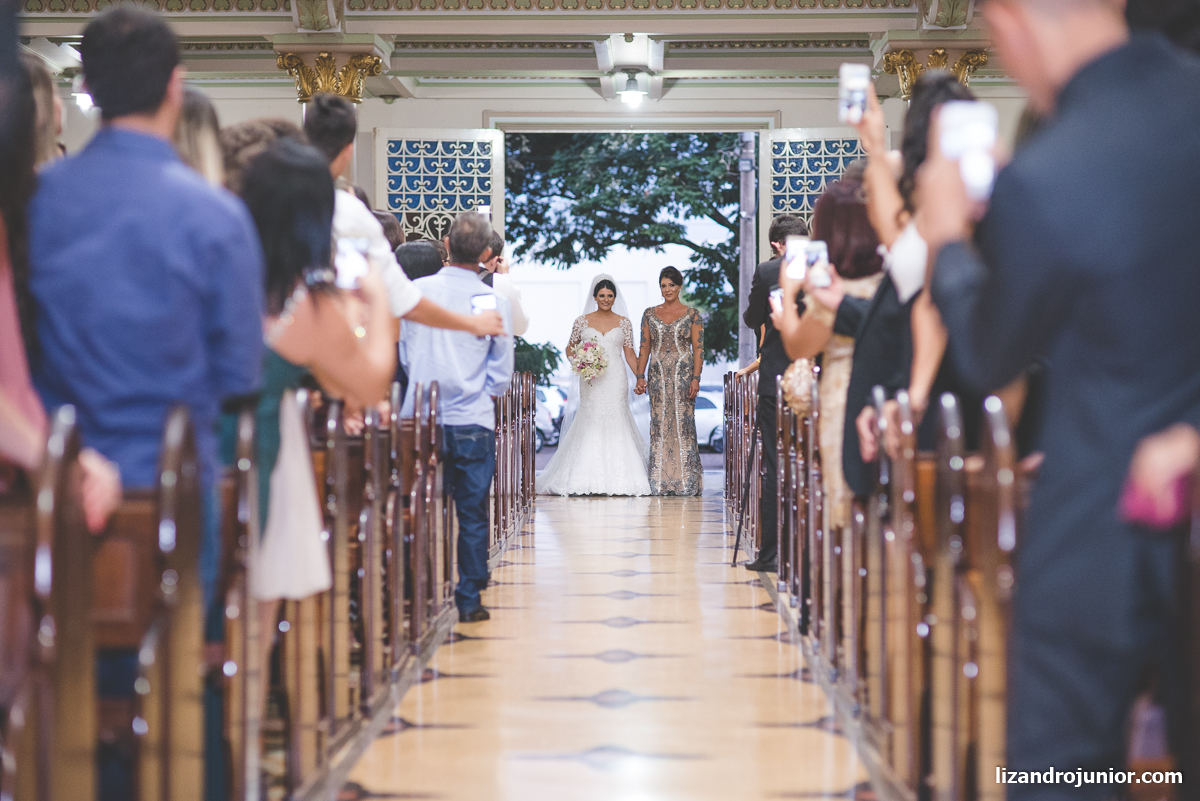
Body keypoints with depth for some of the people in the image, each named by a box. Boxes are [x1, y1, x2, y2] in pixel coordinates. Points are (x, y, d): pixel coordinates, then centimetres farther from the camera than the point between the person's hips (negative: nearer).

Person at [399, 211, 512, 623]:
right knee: (472, 515, 6)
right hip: (473, 421, -1)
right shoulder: (494, 302, -5)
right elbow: (502, 372, 2)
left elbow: (404, 352, 10)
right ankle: (469, 601, 8)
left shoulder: (418, 291, -1)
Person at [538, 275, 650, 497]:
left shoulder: (624, 322, 9)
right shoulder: (582, 321, 7)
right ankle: (589, 479, -1)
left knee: (615, 423, -4)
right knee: (591, 423, -5)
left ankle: (618, 477, 0)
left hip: (616, 378, 0)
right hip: (591, 379, 0)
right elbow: (570, 348, 14)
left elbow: (629, 353, 9)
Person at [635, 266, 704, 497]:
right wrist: (640, 376, 2)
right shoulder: (650, 314, 10)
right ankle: (660, 481, 4)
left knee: (683, 424, -5)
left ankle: (686, 481, 0)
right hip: (658, 375, 2)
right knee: (659, 424, 1)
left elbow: (698, 350, -1)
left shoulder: (692, 315, 3)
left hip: (683, 373, -2)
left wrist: (696, 378, -10)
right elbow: (644, 348, 10)